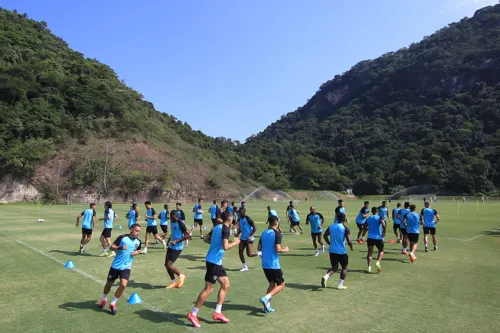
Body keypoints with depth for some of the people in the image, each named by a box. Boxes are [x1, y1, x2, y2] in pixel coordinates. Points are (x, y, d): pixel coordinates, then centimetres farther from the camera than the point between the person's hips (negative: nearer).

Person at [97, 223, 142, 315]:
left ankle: (113, 304, 8)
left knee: (123, 285, -15)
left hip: (126, 267, 1)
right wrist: (120, 247, -28)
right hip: (116, 265, -1)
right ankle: (104, 299, 47)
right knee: (109, 283, 16)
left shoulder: (138, 241, -1)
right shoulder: (122, 237, -12)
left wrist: (136, 252, -4)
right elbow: (112, 246, -9)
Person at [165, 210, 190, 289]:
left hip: (177, 248, -9)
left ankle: (181, 276, 12)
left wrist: (176, 241, -24)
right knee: (166, 264, 7)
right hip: (171, 246, 9)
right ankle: (174, 282, 21)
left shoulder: (180, 223, -20)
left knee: (169, 265, -12)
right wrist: (169, 239, 9)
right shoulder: (171, 222, 7)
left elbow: (187, 235, -20)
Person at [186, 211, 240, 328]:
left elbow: (206, 239, 19)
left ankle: (217, 313, 18)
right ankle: (192, 314, 6)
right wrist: (235, 242, -8)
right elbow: (225, 246, -24)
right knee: (208, 289, -4)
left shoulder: (217, 227, 11)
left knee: (226, 285, 13)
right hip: (214, 261, -10)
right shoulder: (225, 229, -15)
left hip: (216, 261, 10)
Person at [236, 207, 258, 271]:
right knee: (240, 252, 2)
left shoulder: (248, 219, -17)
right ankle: (245, 267, 15)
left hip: (249, 239, -7)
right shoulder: (240, 219, 6)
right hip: (242, 238, 8)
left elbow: (255, 228, -17)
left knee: (249, 254, -7)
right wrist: (238, 233, 3)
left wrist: (250, 236, -23)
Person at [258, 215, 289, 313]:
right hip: (274, 265, -7)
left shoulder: (264, 233, 8)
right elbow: (278, 249, -21)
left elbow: (259, 248, 11)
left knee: (272, 284, 20)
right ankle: (266, 298, -12)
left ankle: (267, 306, 15)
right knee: (281, 284, 7)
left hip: (265, 264, 7)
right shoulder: (277, 234, -13)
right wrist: (285, 249, -2)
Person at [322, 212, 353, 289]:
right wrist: (351, 247, 2)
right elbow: (349, 241, -17)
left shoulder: (331, 226, 3)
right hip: (342, 251, -4)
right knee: (344, 268, 17)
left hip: (332, 251, 4)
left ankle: (326, 277, -11)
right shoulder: (345, 228, -11)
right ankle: (340, 285, 14)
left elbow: (325, 235, 8)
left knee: (334, 268, 16)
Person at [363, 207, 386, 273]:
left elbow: (365, 228, 12)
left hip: (370, 238, 3)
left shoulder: (368, 219, 9)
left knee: (370, 253, 7)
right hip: (378, 238, -3)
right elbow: (383, 225, -21)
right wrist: (384, 233, -8)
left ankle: (369, 267, -5)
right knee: (381, 251, 17)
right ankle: (378, 262, -6)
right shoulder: (380, 218, -3)